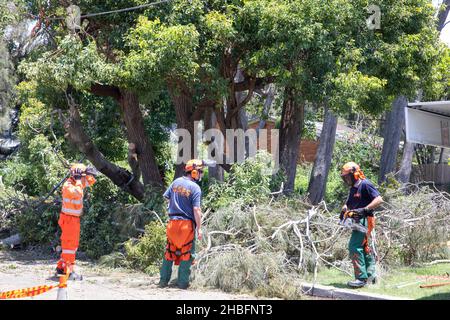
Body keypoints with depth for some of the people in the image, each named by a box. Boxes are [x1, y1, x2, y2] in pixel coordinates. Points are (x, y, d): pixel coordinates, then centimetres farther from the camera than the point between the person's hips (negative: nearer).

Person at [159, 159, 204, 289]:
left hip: (173, 222, 5)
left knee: (170, 252, 14)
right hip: (187, 224, -5)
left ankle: (163, 280, 16)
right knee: (186, 253, 4)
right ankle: (182, 282, 4)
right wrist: (199, 228, -12)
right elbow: (196, 210, -17)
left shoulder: (176, 182, 4)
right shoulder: (195, 188, -13)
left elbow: (166, 197, 10)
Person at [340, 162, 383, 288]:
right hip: (358, 221, 10)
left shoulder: (365, 185, -12)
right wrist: (344, 210, 2)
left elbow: (379, 200, -18)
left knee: (354, 247, -15)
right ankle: (370, 274, 23)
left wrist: (365, 209, -25)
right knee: (364, 247, 14)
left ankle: (361, 278, -15)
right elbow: (348, 204, 23)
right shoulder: (353, 189, 17)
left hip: (365, 220, -10)